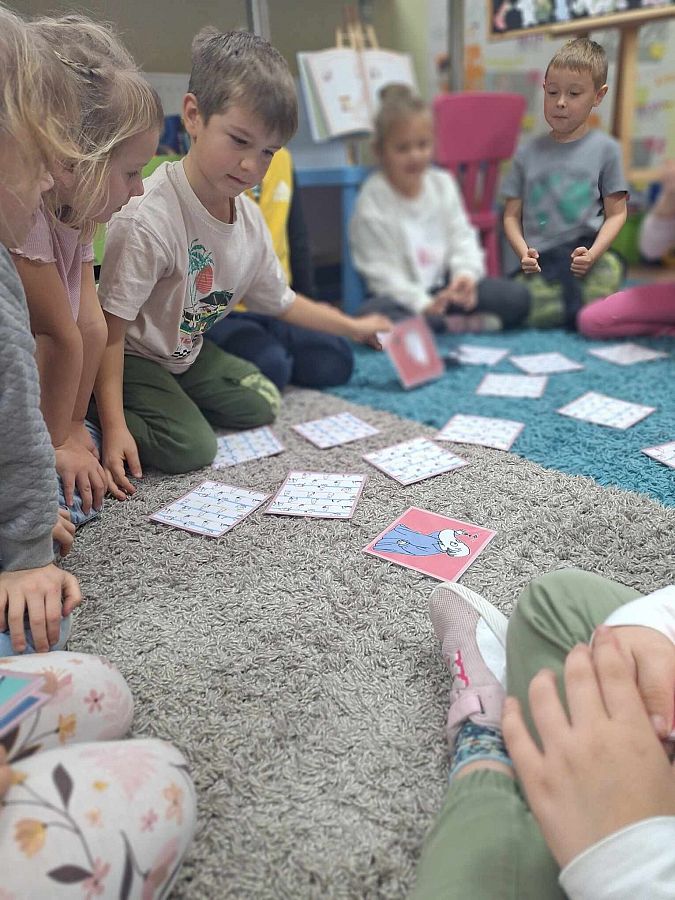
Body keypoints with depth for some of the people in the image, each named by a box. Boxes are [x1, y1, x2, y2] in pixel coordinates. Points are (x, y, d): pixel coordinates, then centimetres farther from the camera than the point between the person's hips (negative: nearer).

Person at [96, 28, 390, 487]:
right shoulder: (148, 218, -32)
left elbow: (281, 302, 9)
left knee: (263, 403, 11)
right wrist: (115, 428, -32)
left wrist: (353, 326, 12)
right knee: (192, 448, -20)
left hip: (188, 353, 8)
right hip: (132, 357, -7)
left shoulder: (250, 220, -7)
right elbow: (110, 328, -28)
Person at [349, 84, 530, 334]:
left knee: (517, 297, -10)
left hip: (446, 287, 4)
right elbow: (381, 270, -15)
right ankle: (459, 325, -22)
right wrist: (423, 305, -26)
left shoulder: (443, 184, 5)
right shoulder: (372, 201, -11)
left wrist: (466, 273, -19)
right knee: (374, 313, -39)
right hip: (401, 295, -4)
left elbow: (462, 237, 4)